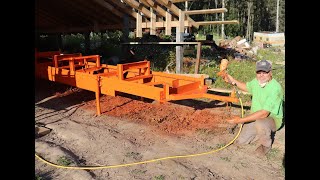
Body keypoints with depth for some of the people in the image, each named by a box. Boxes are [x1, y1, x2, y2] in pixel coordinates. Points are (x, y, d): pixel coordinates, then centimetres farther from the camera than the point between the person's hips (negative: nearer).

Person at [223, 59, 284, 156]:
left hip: (272, 118, -6)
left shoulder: (275, 88, -29)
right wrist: (233, 81, 5)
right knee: (239, 142, -1)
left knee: (260, 123, -41)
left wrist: (241, 120, -34)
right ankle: (265, 132, 22)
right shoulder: (256, 81, -5)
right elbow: (247, 87, 21)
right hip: (255, 116, 6)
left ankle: (266, 144, -7)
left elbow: (264, 114, -33)